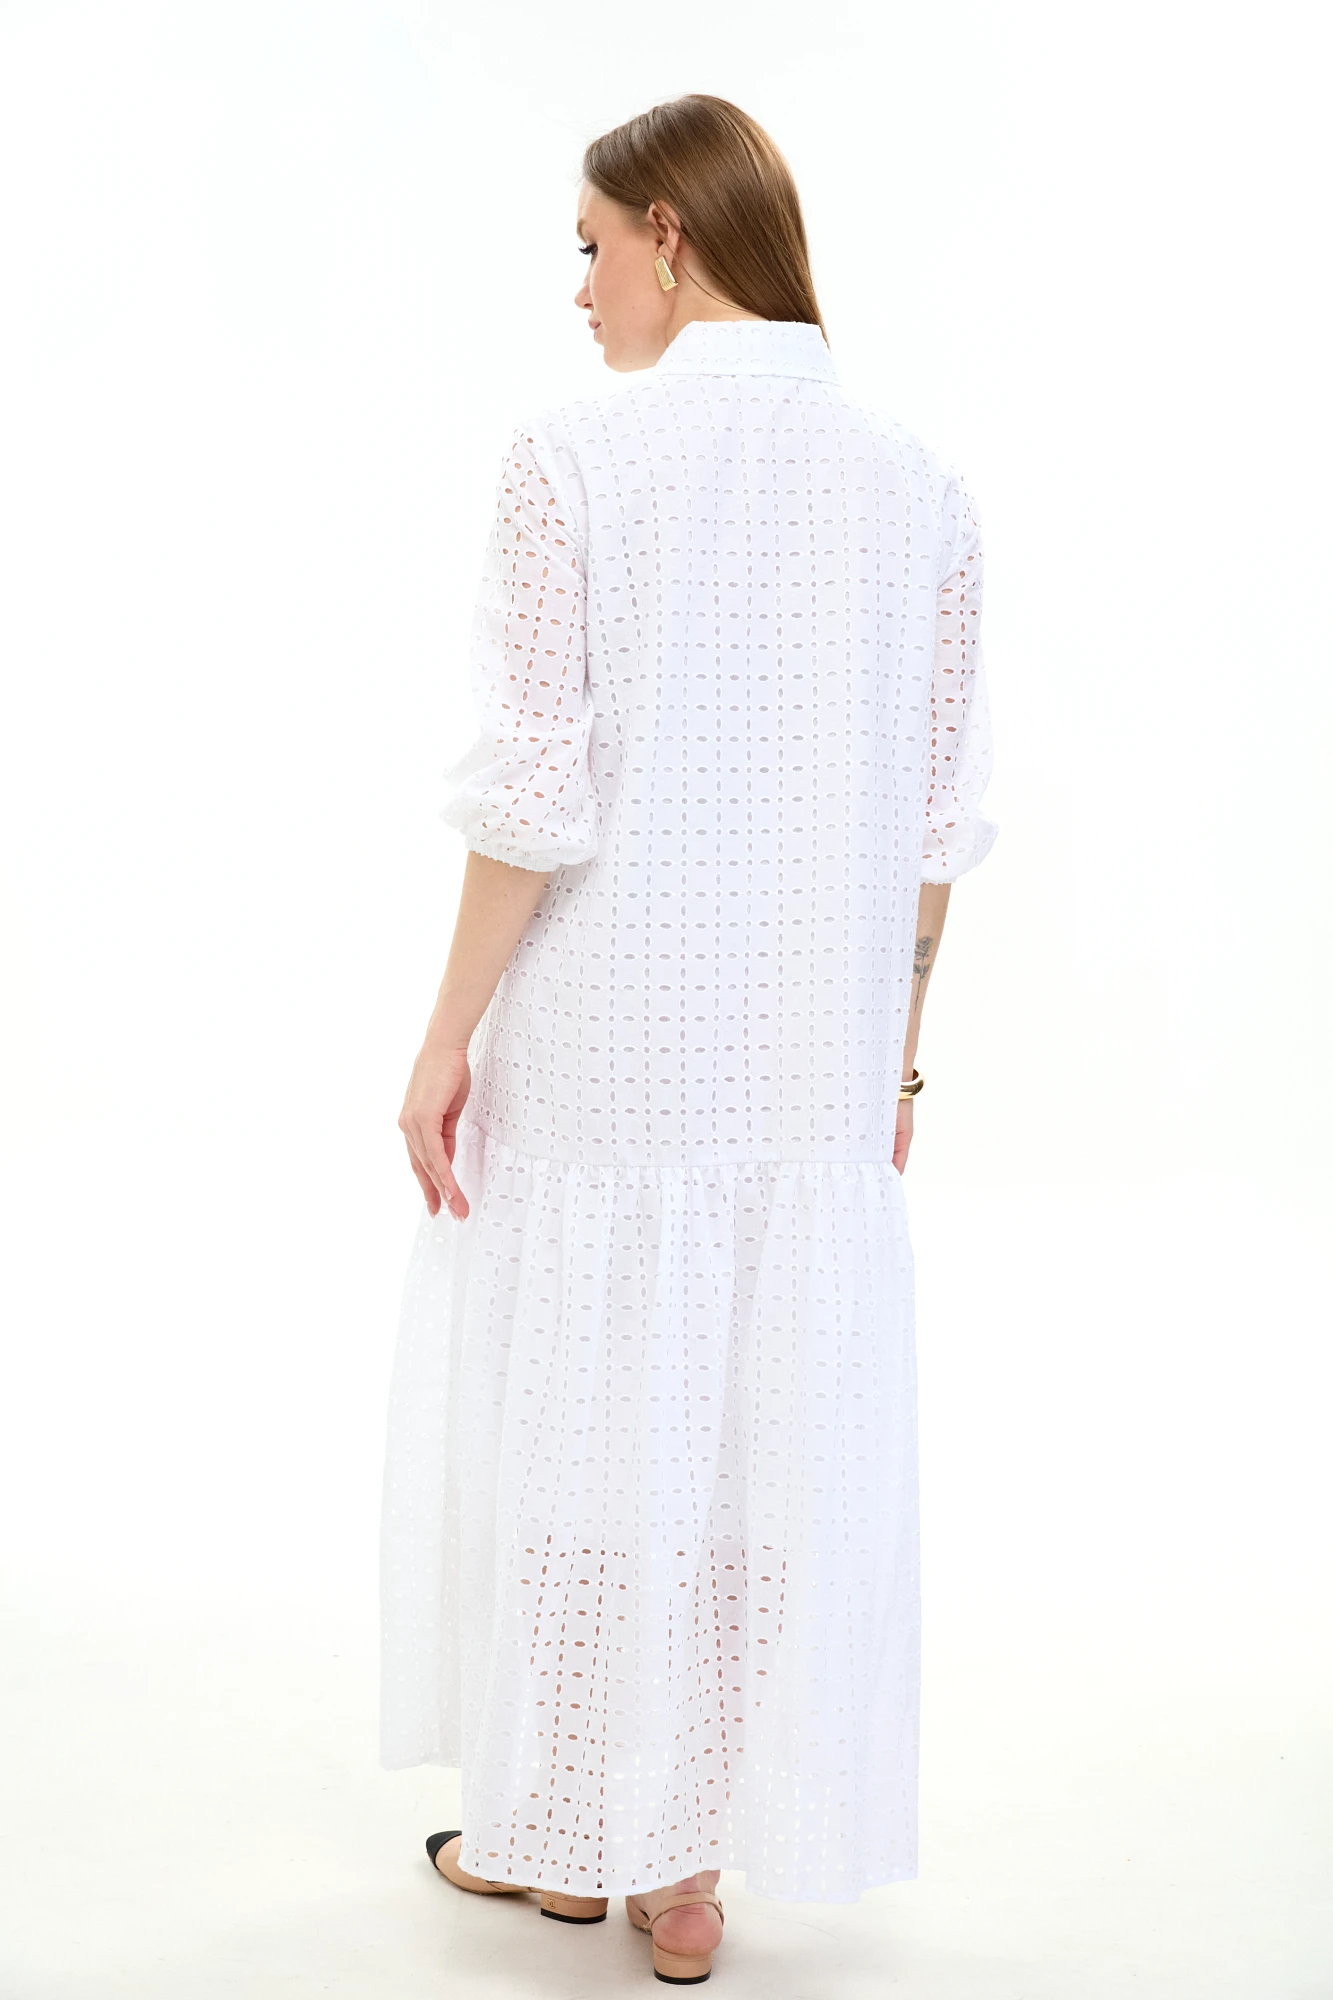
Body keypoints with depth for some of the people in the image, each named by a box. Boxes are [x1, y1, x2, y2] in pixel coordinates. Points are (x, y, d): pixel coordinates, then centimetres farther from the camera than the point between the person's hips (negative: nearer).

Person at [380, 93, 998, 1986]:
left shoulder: (576, 458, -11)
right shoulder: (915, 480, 2)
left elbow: (536, 794, -14)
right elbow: (936, 818, 4)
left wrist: (447, 1040, -5)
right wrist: (896, 1046, 13)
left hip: (601, 1042, -3)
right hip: (812, 1053, 4)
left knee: (572, 1407, 12)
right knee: (770, 1436, 12)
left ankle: (560, 1831, 28)